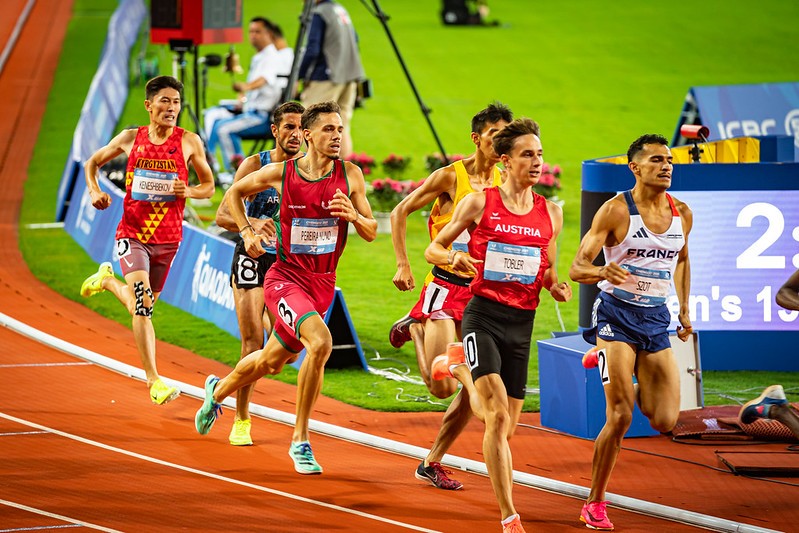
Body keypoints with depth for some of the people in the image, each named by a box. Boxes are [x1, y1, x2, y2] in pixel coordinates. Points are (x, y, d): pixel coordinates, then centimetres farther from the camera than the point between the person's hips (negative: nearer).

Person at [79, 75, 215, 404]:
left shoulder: (189, 142, -2)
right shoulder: (131, 139, 0)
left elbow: (209, 186, 9)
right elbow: (93, 162, 16)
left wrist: (188, 191, -14)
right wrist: (94, 191, -4)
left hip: (167, 238, 2)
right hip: (131, 234, -2)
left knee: (143, 304, 16)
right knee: (143, 302, -20)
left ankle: (108, 281, 49)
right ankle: (153, 379, -18)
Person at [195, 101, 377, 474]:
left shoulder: (350, 175, -3)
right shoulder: (280, 173, -9)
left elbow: (372, 232, 2)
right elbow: (234, 193, 11)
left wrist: (354, 216, -19)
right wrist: (247, 233, -1)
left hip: (322, 284, 4)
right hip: (285, 277, -4)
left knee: (272, 361, 19)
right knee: (320, 342, -28)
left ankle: (217, 391, 49)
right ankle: (300, 441, -18)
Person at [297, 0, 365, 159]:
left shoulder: (318, 14, -11)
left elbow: (312, 50, -17)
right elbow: (354, 40, 22)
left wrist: (298, 78, -10)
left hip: (326, 79, -9)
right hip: (351, 75, 9)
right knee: (341, 127, 11)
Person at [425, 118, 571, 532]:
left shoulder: (550, 213, 10)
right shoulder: (479, 203, -1)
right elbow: (433, 249, 6)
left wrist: (556, 286, -1)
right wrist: (453, 257, -16)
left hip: (521, 322, 5)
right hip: (483, 315, -5)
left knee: (507, 426, 8)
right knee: (497, 416, -20)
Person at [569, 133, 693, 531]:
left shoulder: (681, 213, 5)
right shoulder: (616, 210, -10)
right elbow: (577, 267, -12)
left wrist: (684, 311, 24)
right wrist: (602, 271, -34)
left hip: (656, 319, 5)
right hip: (617, 314, -5)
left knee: (665, 422, -4)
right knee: (620, 417, -13)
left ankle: (631, 386, 31)